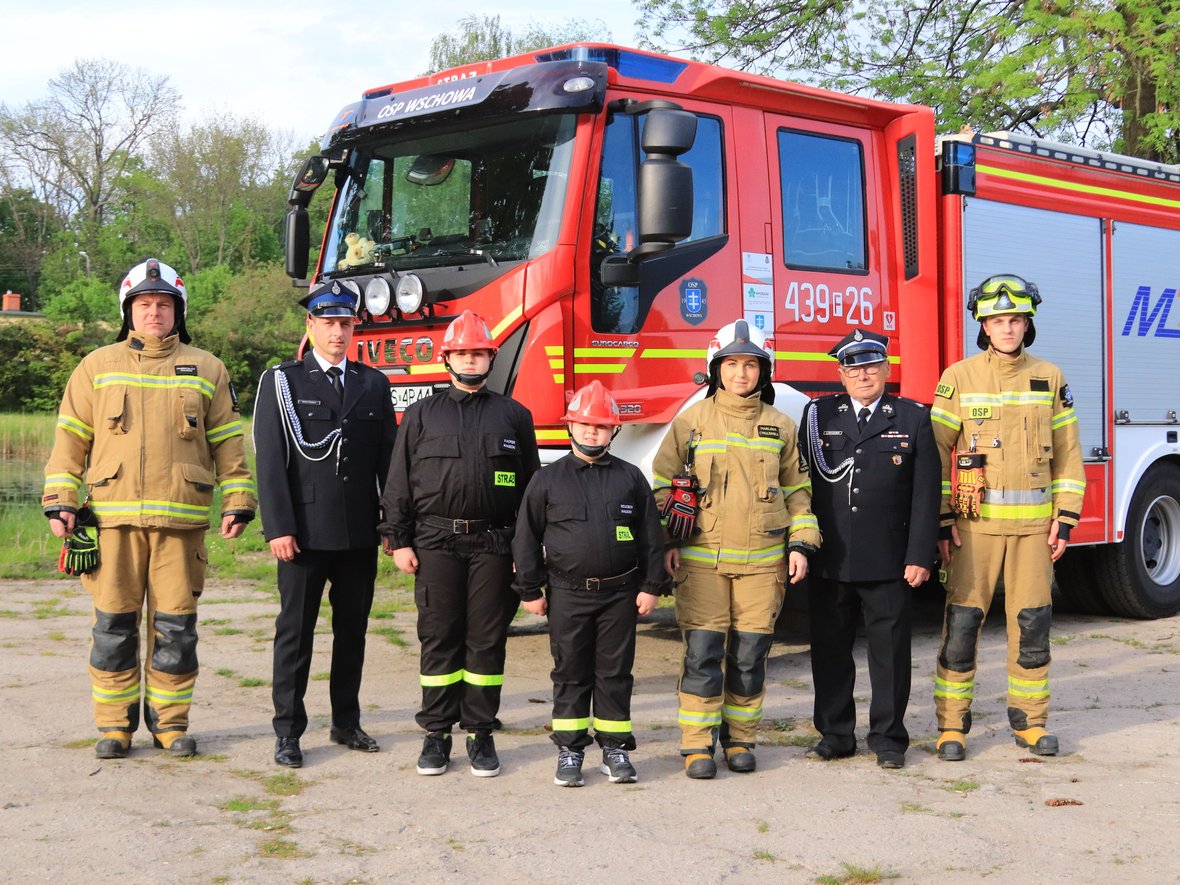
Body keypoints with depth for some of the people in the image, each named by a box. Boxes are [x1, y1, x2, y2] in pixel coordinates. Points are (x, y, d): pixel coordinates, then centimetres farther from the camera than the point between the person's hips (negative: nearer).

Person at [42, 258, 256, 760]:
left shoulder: (206, 370, 10)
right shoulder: (98, 367, 10)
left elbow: (228, 443, 10)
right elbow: (70, 440, 9)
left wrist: (237, 502, 3)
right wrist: (59, 501, 1)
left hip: (181, 520, 0)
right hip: (112, 517, 0)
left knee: (176, 625, 3)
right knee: (113, 624, 2)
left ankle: (171, 722, 15)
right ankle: (114, 724, 13)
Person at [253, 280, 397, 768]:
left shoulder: (374, 384, 11)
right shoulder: (281, 382, 1)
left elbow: (388, 458, 10)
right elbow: (270, 460, -5)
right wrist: (278, 528, -13)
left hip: (360, 533, 4)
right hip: (305, 532, -3)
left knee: (352, 629, 11)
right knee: (295, 632, 2)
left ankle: (346, 722, 23)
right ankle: (287, 732, 8)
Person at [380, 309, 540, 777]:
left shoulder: (513, 415, 10)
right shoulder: (422, 415, 10)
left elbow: (531, 485, 10)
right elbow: (399, 482, 8)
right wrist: (398, 541, 0)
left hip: (493, 545, 0)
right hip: (436, 542, 0)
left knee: (487, 641, 3)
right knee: (438, 639, 3)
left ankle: (480, 734, 12)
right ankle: (436, 734, 12)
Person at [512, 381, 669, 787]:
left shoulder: (631, 478, 5)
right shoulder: (548, 480, 2)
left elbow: (651, 536, 6)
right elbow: (527, 537, 4)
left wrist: (652, 586, 1)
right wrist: (530, 590, 1)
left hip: (619, 594, 1)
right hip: (568, 594, -1)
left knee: (615, 673, 7)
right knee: (570, 673, 6)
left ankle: (615, 749, 16)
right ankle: (569, 750, 14)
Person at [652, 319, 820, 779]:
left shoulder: (780, 426, 9)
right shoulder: (691, 421, 4)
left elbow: (796, 490, 14)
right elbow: (663, 482, 6)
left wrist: (800, 544, 5)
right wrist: (668, 541, -1)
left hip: (763, 559, 2)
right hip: (701, 558, -2)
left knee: (750, 653, 4)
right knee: (703, 651, -4)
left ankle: (740, 738, 19)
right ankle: (697, 744, 4)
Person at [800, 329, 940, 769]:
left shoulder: (913, 419, 3)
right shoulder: (818, 415, 7)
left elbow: (925, 495, -1)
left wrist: (920, 556, -8)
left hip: (888, 563, -1)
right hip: (828, 562, 2)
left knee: (890, 651, 5)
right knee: (830, 650, 9)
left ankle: (888, 737, 16)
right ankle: (834, 734, 21)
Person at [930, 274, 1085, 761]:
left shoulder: (1050, 379, 7)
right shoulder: (958, 379, 1)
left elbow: (1068, 454, 9)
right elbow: (938, 452, 0)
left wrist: (1065, 517, 2)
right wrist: (941, 519, -6)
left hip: (1034, 522, 2)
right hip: (975, 521, -2)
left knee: (1032, 622, 5)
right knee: (962, 621, -1)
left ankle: (1029, 720, 18)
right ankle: (952, 724, 8)